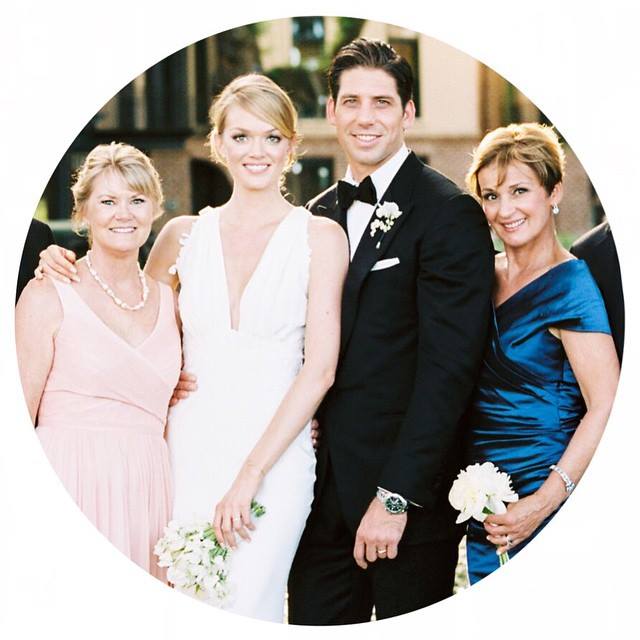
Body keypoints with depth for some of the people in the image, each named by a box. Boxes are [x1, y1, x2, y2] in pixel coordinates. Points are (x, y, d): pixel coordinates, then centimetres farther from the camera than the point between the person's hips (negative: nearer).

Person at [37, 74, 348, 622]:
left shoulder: (320, 237, -1)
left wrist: (250, 475, -12)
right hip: (189, 448, 3)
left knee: (248, 607, -8)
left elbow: (320, 368, -8)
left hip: (273, 453, -3)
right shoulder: (184, 234, 8)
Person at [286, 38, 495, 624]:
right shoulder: (319, 215, 13)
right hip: (325, 488, 6)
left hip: (409, 490, -6)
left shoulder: (449, 213, -9)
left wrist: (395, 497, -19)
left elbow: (448, 367, -15)